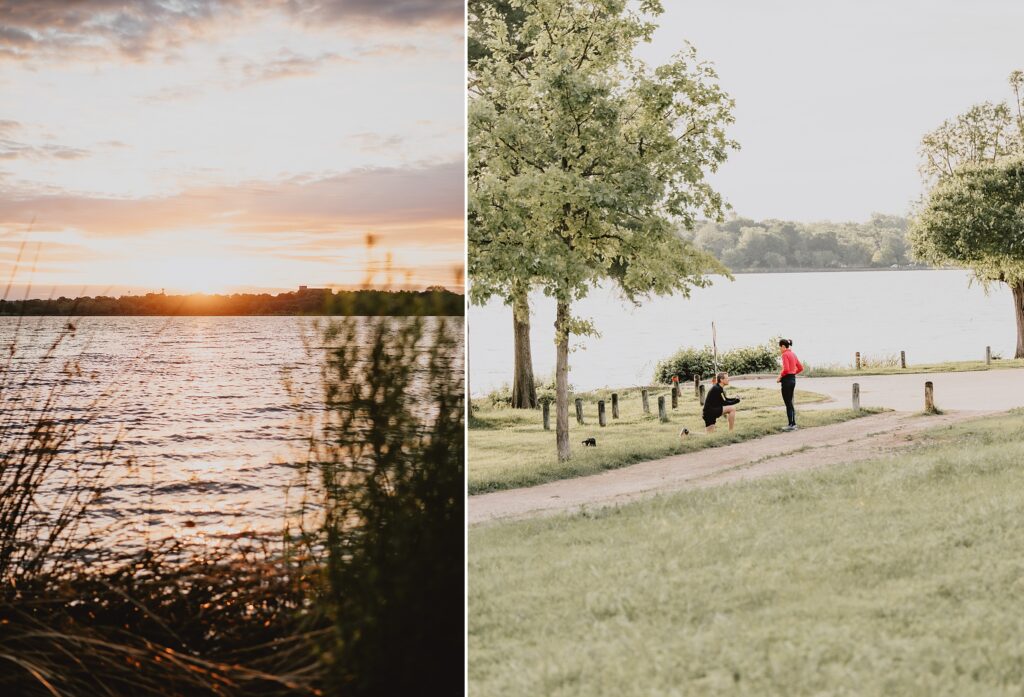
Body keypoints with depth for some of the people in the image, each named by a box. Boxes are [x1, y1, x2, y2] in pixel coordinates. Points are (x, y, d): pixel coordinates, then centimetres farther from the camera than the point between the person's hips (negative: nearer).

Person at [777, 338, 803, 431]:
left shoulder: (785, 355, -14)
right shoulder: (793, 354, 13)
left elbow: (786, 369, -24)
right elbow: (800, 368, 16)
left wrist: (780, 376, -10)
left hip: (787, 380, -9)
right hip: (793, 379, 9)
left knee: (788, 404, -3)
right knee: (790, 403, 16)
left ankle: (791, 425, 0)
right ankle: (793, 423, 19)